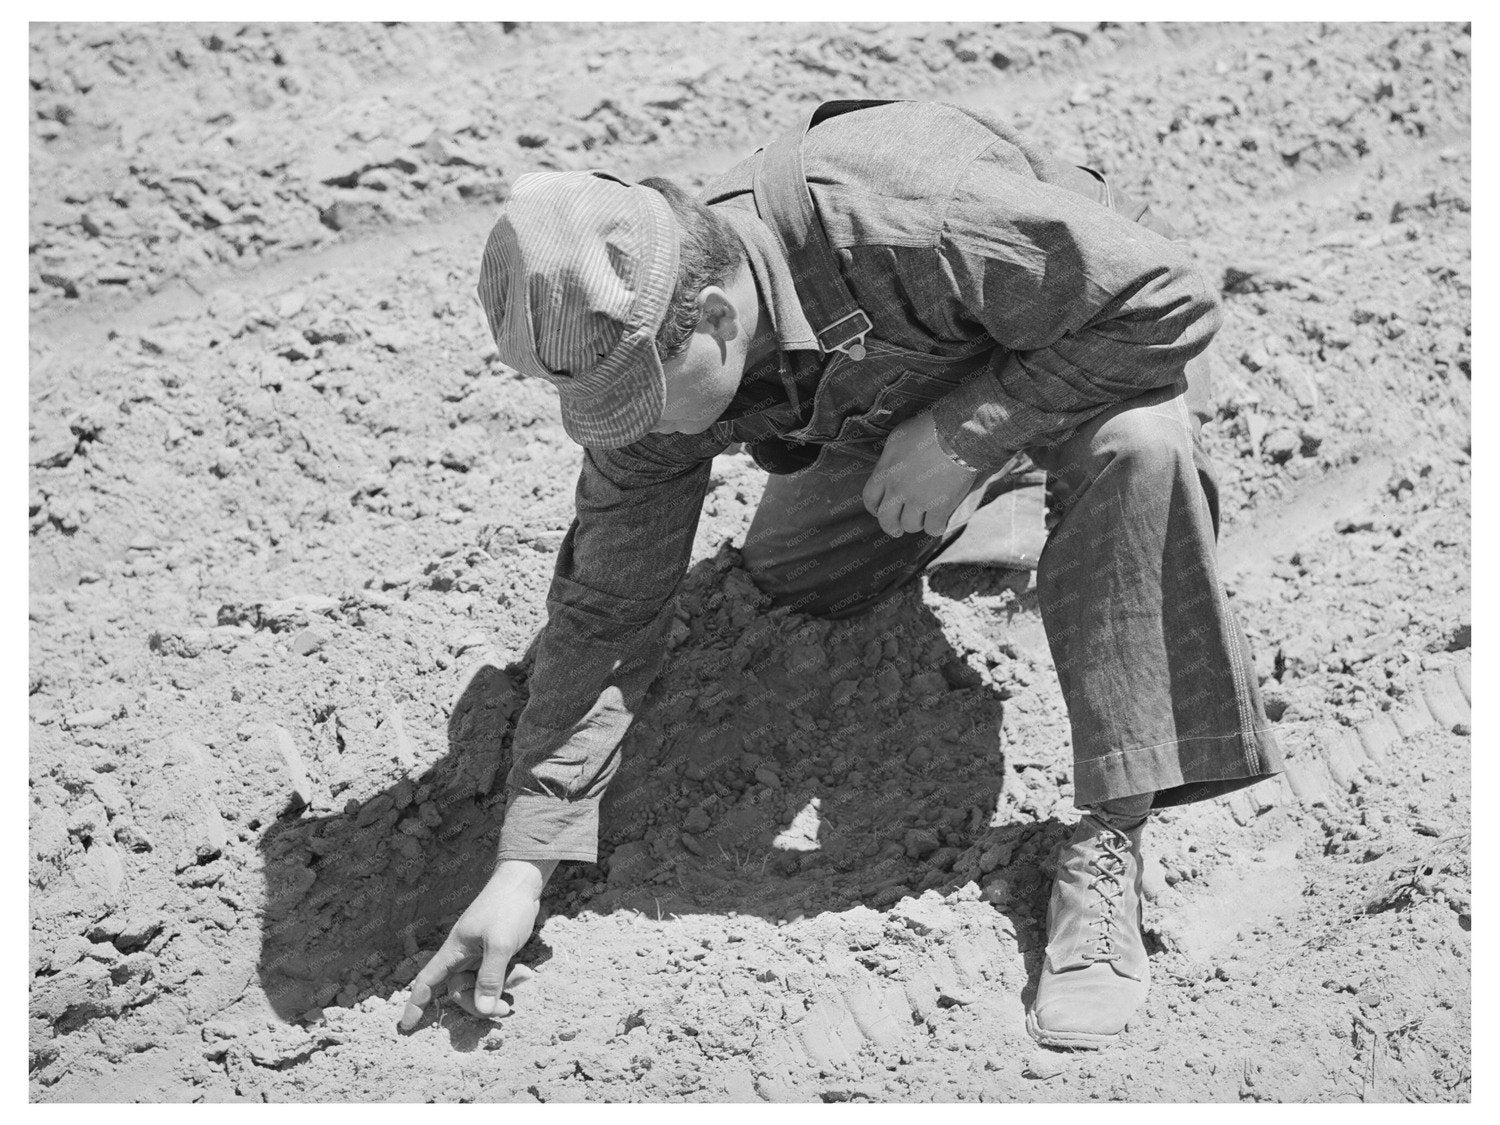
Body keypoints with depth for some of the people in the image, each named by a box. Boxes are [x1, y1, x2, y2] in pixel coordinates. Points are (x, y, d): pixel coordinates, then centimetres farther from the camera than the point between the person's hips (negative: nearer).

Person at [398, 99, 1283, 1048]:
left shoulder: (907, 217, -45)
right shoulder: (648, 349, -25)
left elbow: (1172, 299, -35)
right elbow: (605, 611, -18)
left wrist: (966, 434, -37)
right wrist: (522, 866, -23)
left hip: (1099, 343, -5)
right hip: (894, 390, 5)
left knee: (1138, 449, -37)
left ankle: (1109, 845, -28)